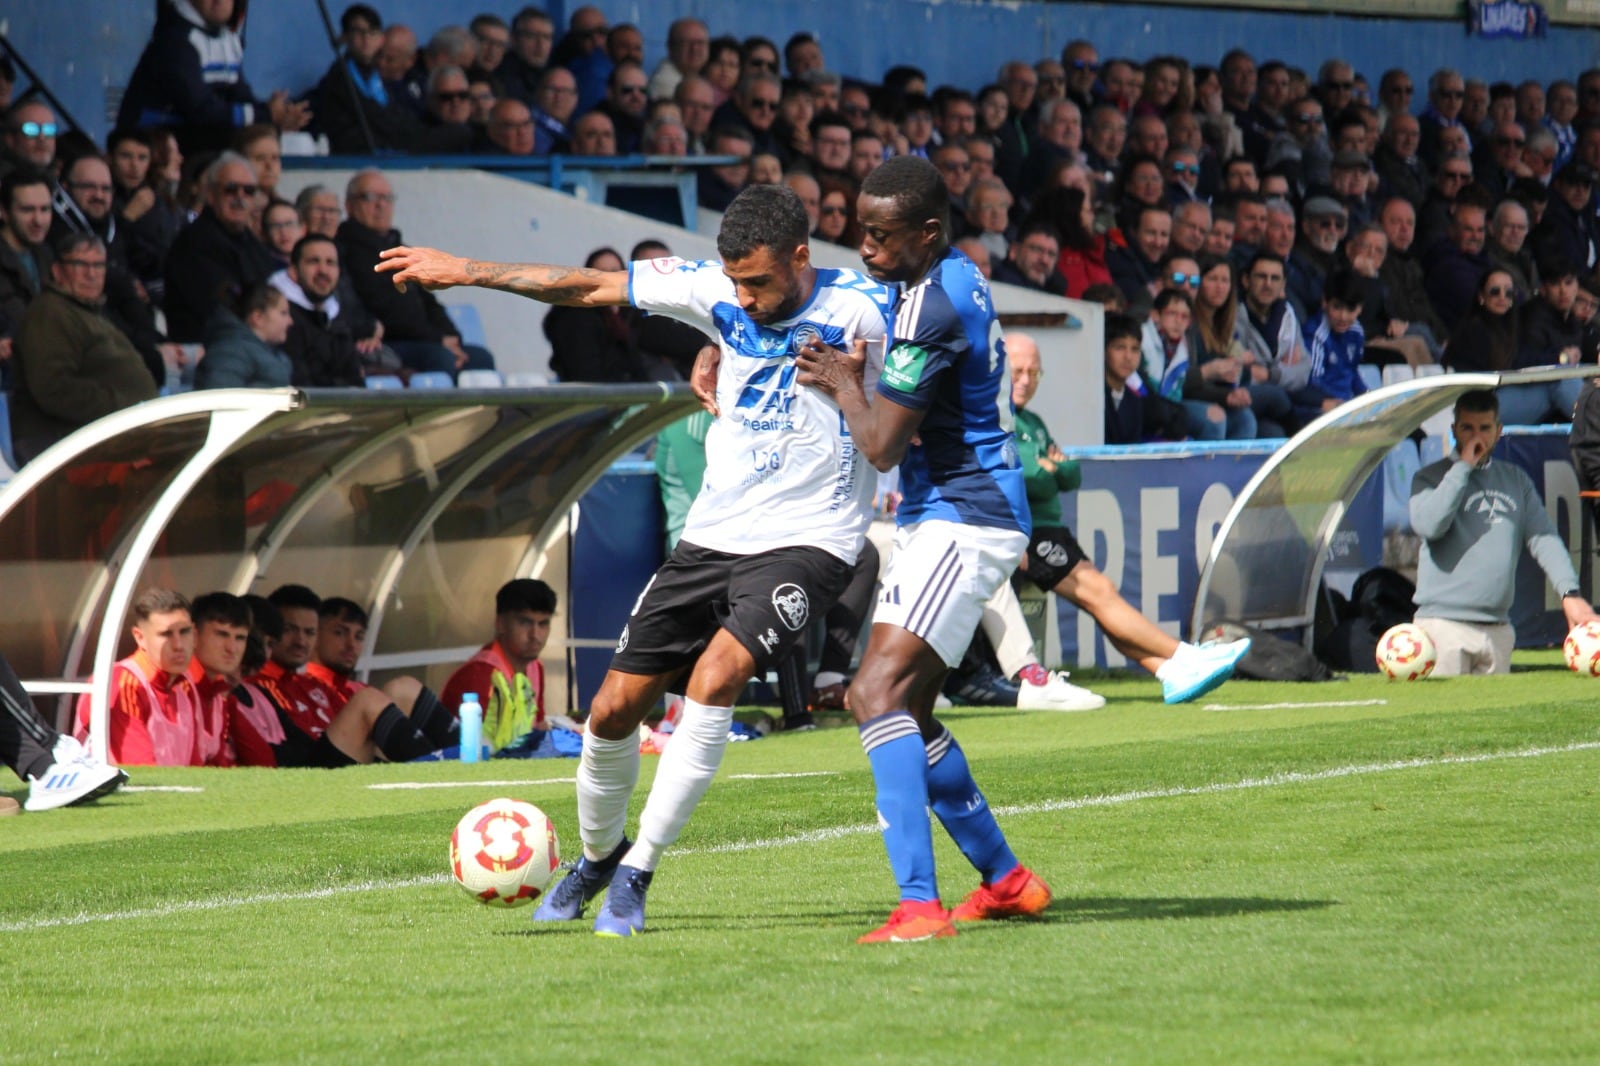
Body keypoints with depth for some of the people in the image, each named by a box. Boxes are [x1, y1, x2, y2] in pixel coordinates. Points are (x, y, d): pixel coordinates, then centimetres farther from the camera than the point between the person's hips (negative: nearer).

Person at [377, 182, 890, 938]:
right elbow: (587, 287, 5)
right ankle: (597, 856, 30)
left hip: (806, 543, -5)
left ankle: (637, 871, -18)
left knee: (716, 672, -29)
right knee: (614, 707, 2)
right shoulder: (719, 292, -2)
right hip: (712, 535, 5)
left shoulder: (860, 312, -15)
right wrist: (468, 272, 3)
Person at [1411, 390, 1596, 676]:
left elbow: (1544, 539, 6)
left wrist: (1569, 592, -10)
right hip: (1444, 623, -4)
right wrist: (1464, 466, -8)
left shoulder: (1517, 480, 16)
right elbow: (1428, 524, -15)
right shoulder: (1432, 477, 5)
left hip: (1498, 629, 4)